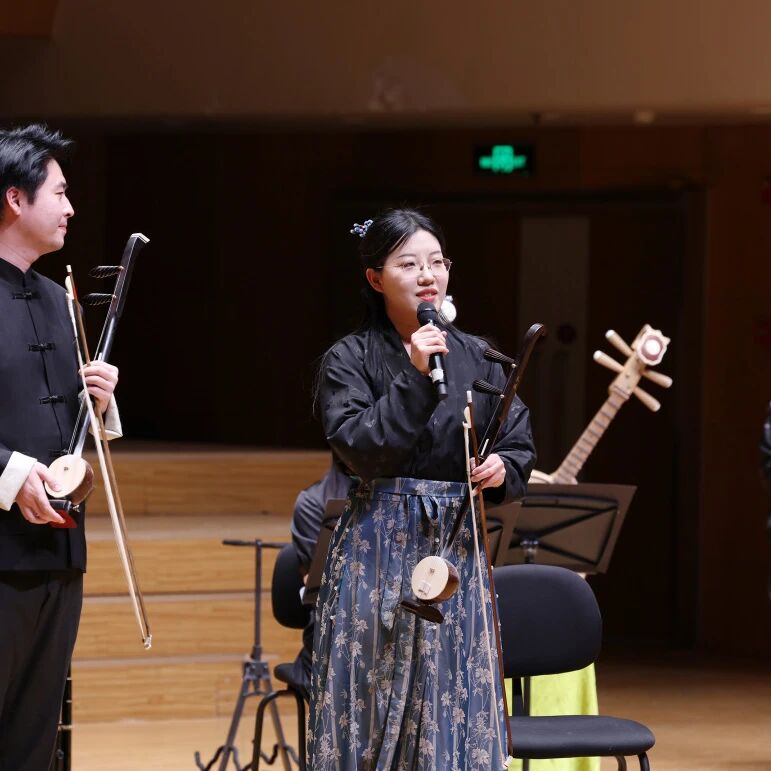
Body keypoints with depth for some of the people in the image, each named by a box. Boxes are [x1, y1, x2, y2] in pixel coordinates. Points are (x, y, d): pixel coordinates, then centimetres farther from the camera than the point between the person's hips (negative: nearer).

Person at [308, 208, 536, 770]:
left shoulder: (477, 358, 10)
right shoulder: (350, 360, -1)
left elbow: (521, 447, 12)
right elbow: (361, 449, -14)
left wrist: (503, 470, -10)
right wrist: (414, 376, -19)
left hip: (459, 549, 3)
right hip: (379, 549, -3)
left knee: (457, 711, 2)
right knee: (376, 705, -1)